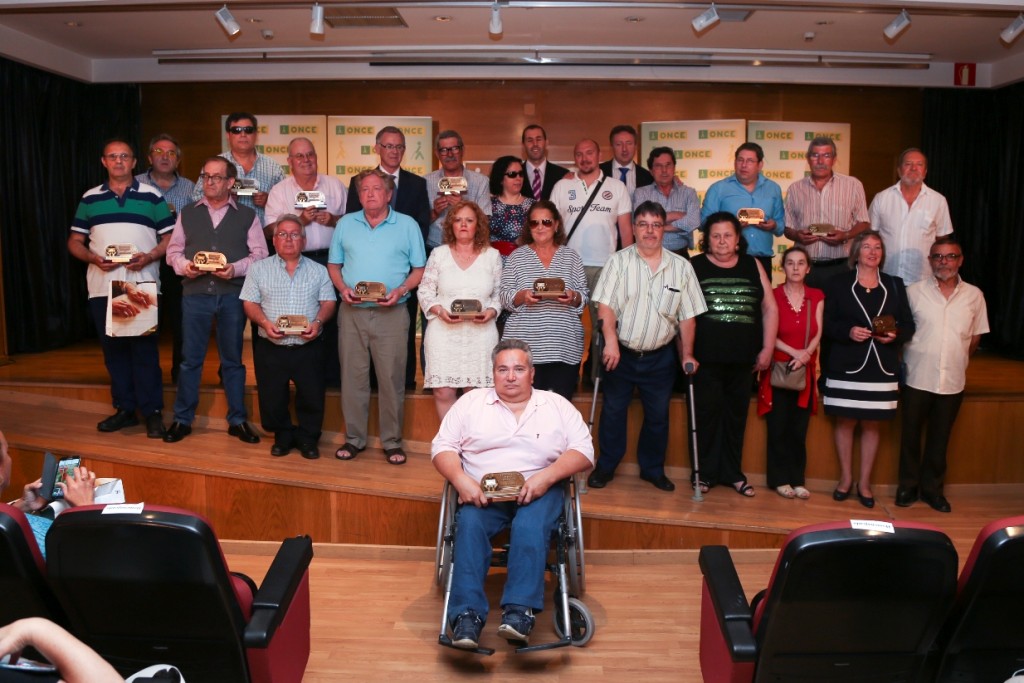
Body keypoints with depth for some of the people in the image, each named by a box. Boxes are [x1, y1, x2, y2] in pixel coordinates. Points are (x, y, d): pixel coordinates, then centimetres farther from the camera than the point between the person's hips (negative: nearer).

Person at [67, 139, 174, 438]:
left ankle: (152, 412, 3)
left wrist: (148, 257, -14)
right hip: (102, 287, 3)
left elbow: (169, 237, 3)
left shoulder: (151, 196, 6)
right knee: (113, 349, 7)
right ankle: (124, 409, 17)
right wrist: (94, 258, -7)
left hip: (142, 285, -3)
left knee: (145, 348, -3)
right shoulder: (89, 199, 12)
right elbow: (75, 241, 13)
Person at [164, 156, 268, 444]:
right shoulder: (187, 214, 12)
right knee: (190, 359, 5)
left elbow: (260, 254, 2)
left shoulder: (247, 215, 6)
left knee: (232, 360, 7)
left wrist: (236, 269, -14)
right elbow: (173, 251, 13)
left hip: (232, 294, -1)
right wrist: (184, 266, -8)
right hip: (195, 293, 1)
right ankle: (182, 419, 16)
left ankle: (238, 420, 16)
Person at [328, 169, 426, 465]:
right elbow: (334, 265, 14)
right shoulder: (345, 224, 12)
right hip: (351, 312, 3)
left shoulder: (407, 225, 4)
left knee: (392, 378, 0)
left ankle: (392, 441, 11)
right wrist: (343, 287, -5)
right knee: (352, 377, 6)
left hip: (391, 313, -2)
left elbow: (420, 269, 3)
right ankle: (354, 438, 18)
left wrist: (401, 290, -13)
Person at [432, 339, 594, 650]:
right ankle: (467, 613, -30)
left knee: (530, 527, -32)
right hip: (481, 492, 1)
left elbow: (583, 451, 3)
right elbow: (442, 447, 8)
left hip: (537, 491, 0)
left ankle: (520, 611, -33)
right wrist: (461, 480, -13)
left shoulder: (557, 405, 13)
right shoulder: (471, 402, 14)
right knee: (469, 525, -30)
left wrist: (546, 476, -15)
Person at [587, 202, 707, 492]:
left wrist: (687, 354, 2)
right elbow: (605, 305, -11)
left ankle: (653, 469, 28)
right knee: (613, 412, 9)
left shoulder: (681, 267, 1)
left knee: (658, 415, 11)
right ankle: (606, 466, 24)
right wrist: (611, 342, -21)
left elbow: (688, 316, 3)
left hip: (660, 357, 2)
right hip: (621, 352, -1)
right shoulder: (619, 261, -3)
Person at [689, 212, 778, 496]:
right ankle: (705, 473, 16)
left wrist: (767, 348, 5)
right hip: (705, 358, -3)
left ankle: (732, 472, 23)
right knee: (706, 414, 3)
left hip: (743, 359, 3)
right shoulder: (694, 266, 2)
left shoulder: (753, 266, 10)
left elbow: (770, 308, 12)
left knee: (736, 415, 11)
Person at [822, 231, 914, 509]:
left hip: (881, 367, 2)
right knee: (845, 421, 4)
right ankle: (846, 478, 19)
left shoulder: (895, 285, 10)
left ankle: (864, 482, 17)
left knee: (872, 424, 6)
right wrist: (848, 332, -19)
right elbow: (827, 323, -2)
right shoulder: (839, 283, 3)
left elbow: (908, 324, 9)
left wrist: (895, 336, -12)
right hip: (846, 365, -2)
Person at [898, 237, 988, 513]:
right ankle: (908, 485, 24)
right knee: (911, 435, 9)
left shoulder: (974, 295, 2)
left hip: (953, 381, 2)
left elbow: (975, 335, 12)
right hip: (917, 378, -1)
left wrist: (960, 361, 9)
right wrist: (906, 359, -1)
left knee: (939, 438, 12)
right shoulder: (914, 291, -4)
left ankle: (932, 488, 27)